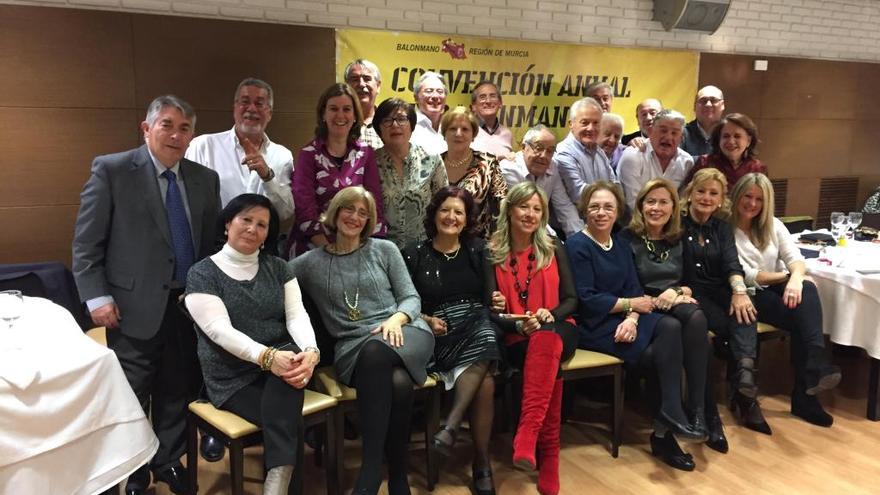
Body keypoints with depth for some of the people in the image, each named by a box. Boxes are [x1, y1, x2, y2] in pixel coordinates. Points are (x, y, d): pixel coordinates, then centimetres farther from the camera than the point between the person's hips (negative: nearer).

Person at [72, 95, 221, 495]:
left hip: (191, 305, 4)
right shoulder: (111, 170, -5)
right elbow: (86, 242, -5)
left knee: (178, 392, 15)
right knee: (131, 399, 10)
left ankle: (169, 462, 36)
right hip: (134, 307, -3)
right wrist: (96, 297, -11)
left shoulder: (206, 178, 7)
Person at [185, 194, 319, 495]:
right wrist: (266, 356, -33)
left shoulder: (277, 267, 11)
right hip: (234, 376, -3)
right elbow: (220, 330, -16)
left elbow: (296, 315, -1)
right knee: (288, 422, -29)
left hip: (281, 357, 3)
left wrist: (310, 351, -24)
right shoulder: (202, 273, -2)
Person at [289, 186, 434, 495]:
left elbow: (412, 298, 9)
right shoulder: (311, 262, 13)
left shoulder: (385, 250, 14)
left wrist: (396, 319, -10)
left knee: (376, 351, -38)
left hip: (403, 333, 0)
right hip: (352, 346, 0)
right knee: (397, 383, -36)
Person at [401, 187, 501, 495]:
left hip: (477, 325, 2)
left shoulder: (477, 250, 14)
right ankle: (482, 463, -21)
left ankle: (450, 427, -29)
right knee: (484, 380, -29)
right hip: (439, 334, -2)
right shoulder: (414, 254, 7)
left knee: (480, 360, -35)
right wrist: (426, 320, -10)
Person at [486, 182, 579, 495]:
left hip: (557, 331, 1)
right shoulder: (493, 254, 4)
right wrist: (519, 325, -20)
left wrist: (550, 315, -13)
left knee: (545, 340, -38)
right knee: (550, 366, -36)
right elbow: (491, 310, 0)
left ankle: (526, 437, -47)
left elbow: (571, 300, 9)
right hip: (516, 339, -1)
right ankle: (548, 466, -33)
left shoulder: (554, 249, 11)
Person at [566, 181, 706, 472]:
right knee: (660, 354, -21)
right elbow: (586, 300, -15)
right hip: (593, 326, -6)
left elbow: (635, 289, 5)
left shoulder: (621, 246, 15)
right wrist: (630, 305, -7)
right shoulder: (577, 246, -7)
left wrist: (631, 319, -16)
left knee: (671, 327, -23)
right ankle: (666, 430, -5)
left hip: (622, 319, 6)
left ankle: (668, 419, -17)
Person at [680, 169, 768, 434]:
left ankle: (745, 373, -43)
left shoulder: (722, 227, 15)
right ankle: (746, 392, -24)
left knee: (744, 314, -30)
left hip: (720, 291, 4)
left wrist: (739, 291, -22)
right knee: (736, 327, -27)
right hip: (690, 293, -4)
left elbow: (732, 262, -3)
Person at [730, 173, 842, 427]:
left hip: (777, 289, 5)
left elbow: (796, 258, 0)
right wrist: (785, 276, -7)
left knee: (807, 289, -31)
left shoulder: (773, 225, 14)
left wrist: (795, 278, -24)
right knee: (800, 316, -30)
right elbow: (744, 276, -11)